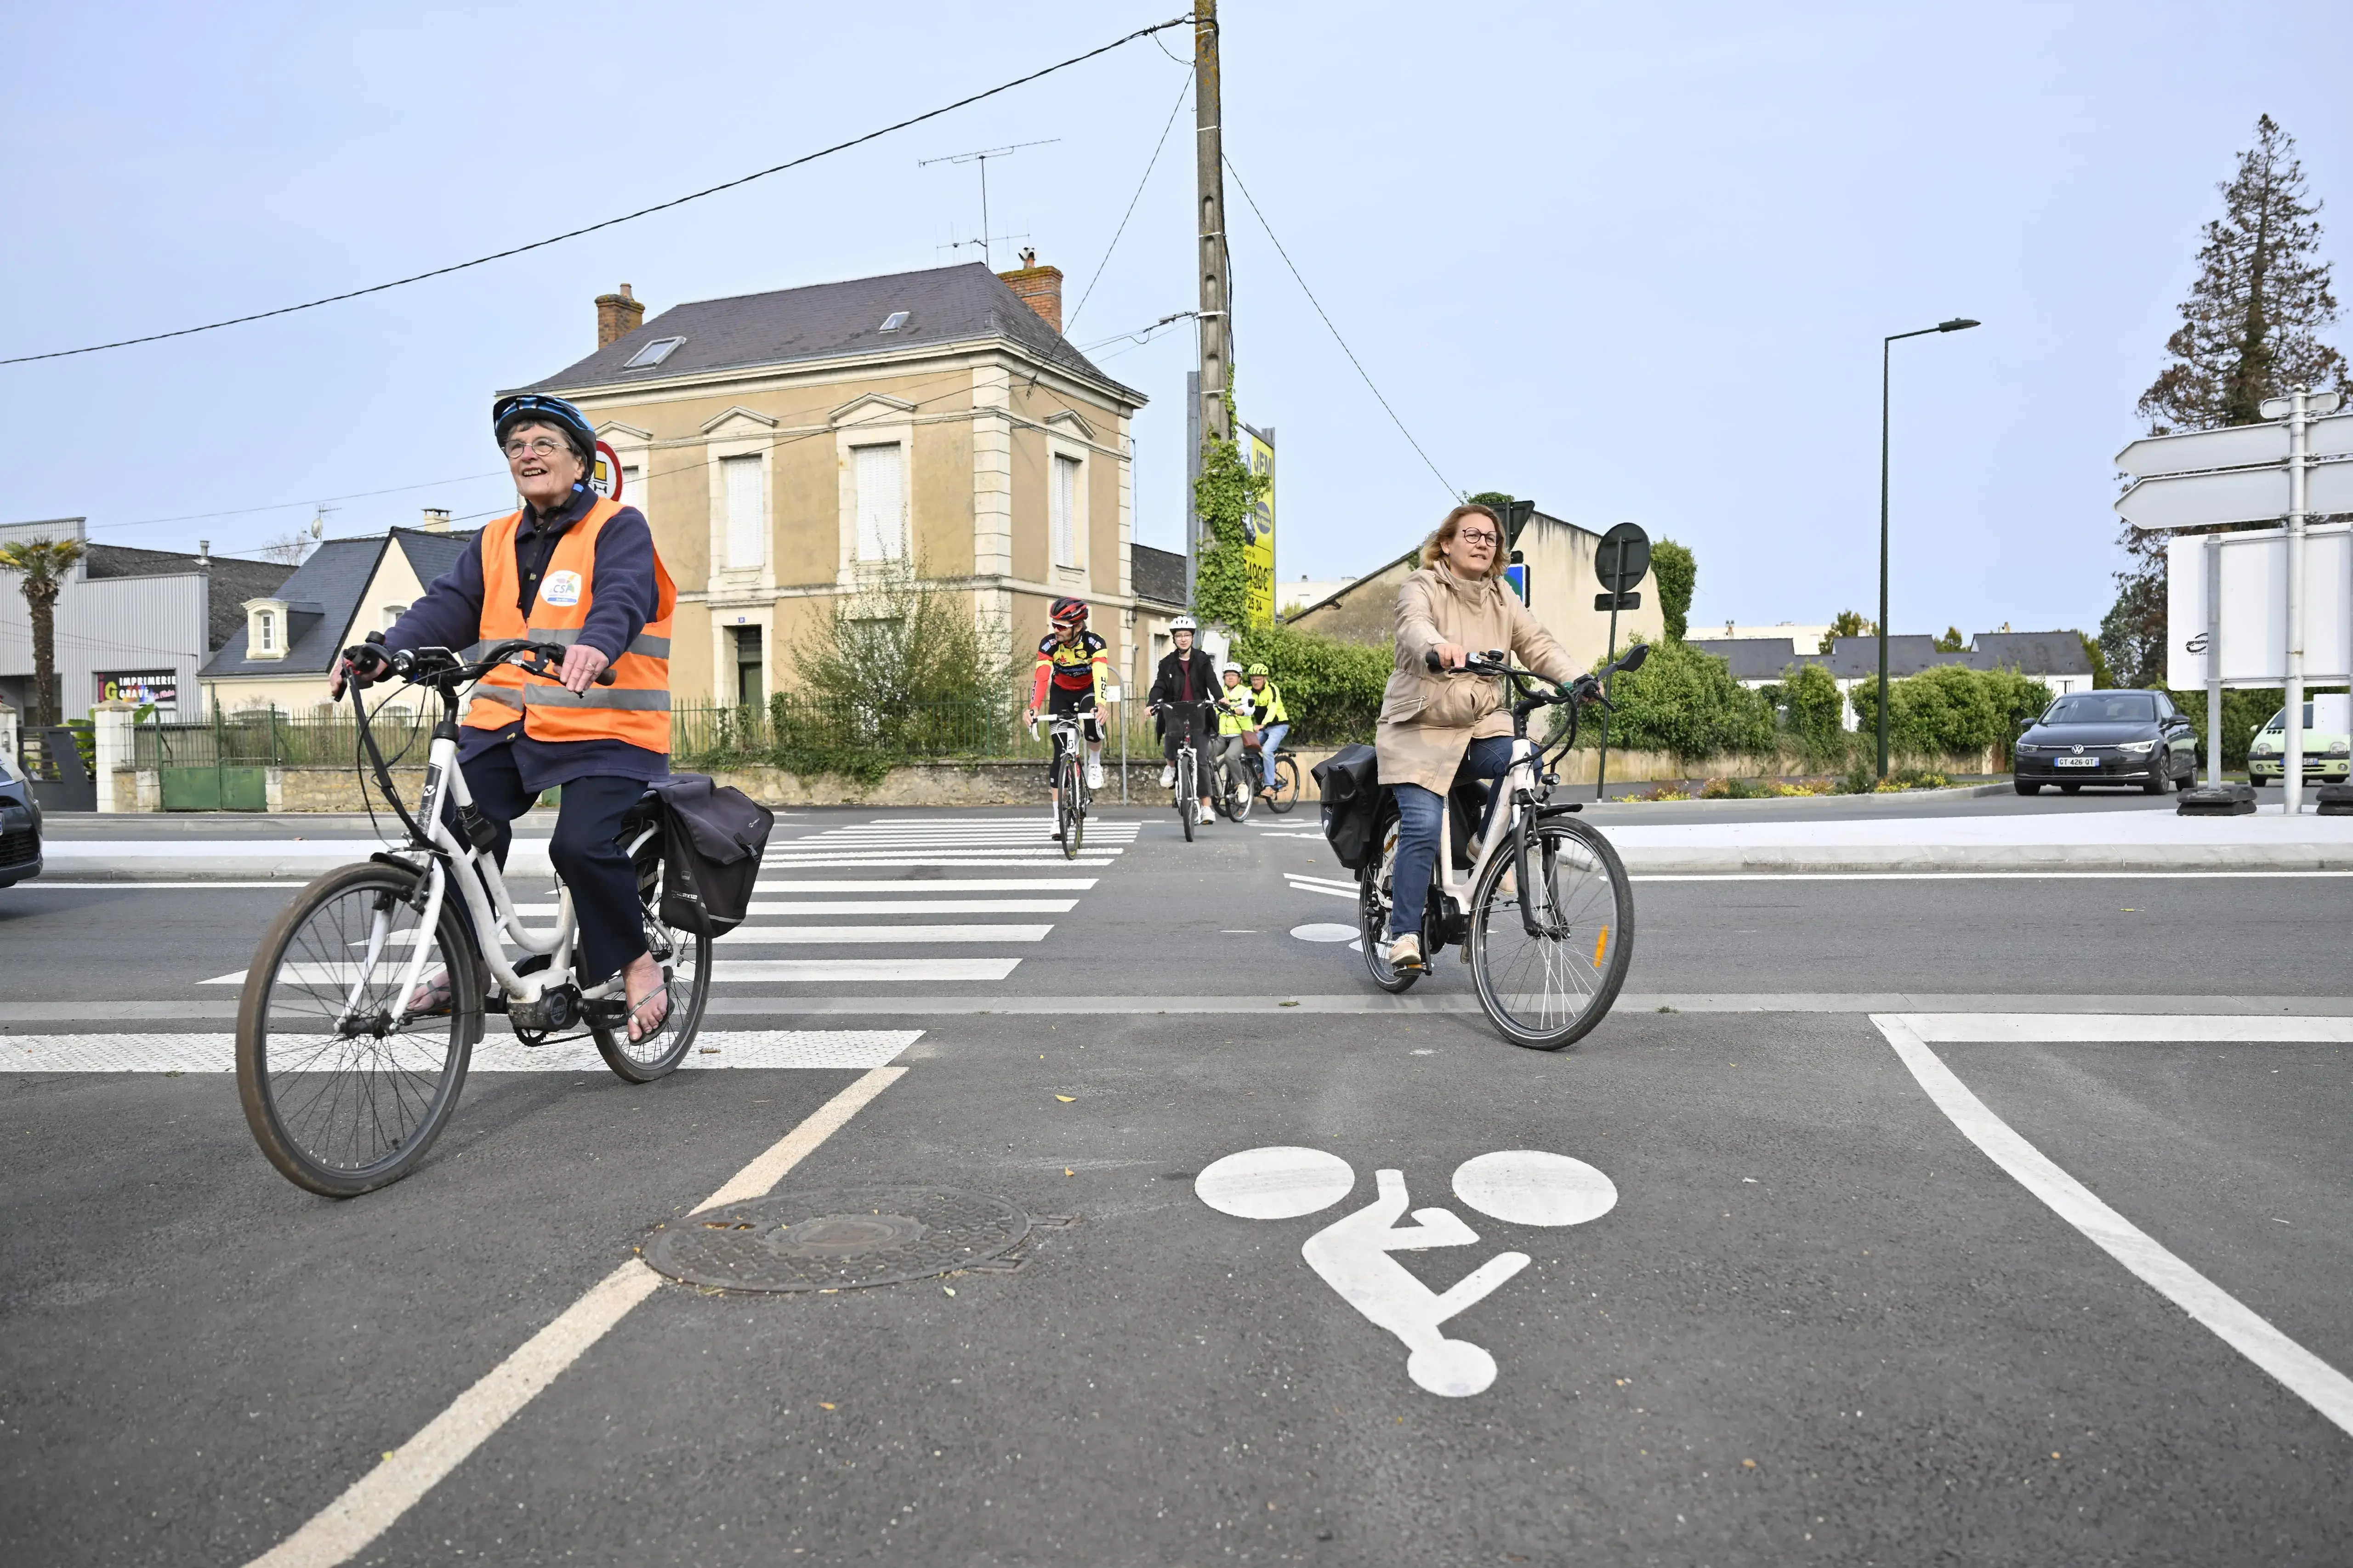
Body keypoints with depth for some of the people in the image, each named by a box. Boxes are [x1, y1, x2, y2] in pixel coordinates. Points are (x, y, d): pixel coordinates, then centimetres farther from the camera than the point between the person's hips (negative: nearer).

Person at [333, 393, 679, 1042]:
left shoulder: (619, 528, 0)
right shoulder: (495, 543, 18)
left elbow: (622, 599, -19)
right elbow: (448, 607, 5)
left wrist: (595, 647, -42)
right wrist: (382, 653, -13)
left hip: (603, 727, -5)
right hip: (505, 723, 6)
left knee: (583, 846, -21)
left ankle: (635, 961, 3)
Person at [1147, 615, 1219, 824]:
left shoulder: (1202, 660, 6)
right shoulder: (1167, 663, 7)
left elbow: (1212, 681, -7)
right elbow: (1159, 686, -4)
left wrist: (1220, 698, -27)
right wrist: (1152, 703, -24)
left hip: (1199, 715, 0)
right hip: (1175, 714, 0)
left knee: (1201, 760, -5)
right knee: (1172, 735, -32)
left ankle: (1206, 806, -1)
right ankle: (1171, 766, 2)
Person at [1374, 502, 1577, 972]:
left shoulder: (1503, 598, 12)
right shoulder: (1421, 588, -6)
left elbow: (1537, 643, 2)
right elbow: (1414, 625, -28)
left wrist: (1575, 678, -16)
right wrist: (1439, 645, -51)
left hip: (1482, 725, 5)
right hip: (1421, 728, -5)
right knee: (1423, 829, -18)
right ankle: (1404, 935, -8)